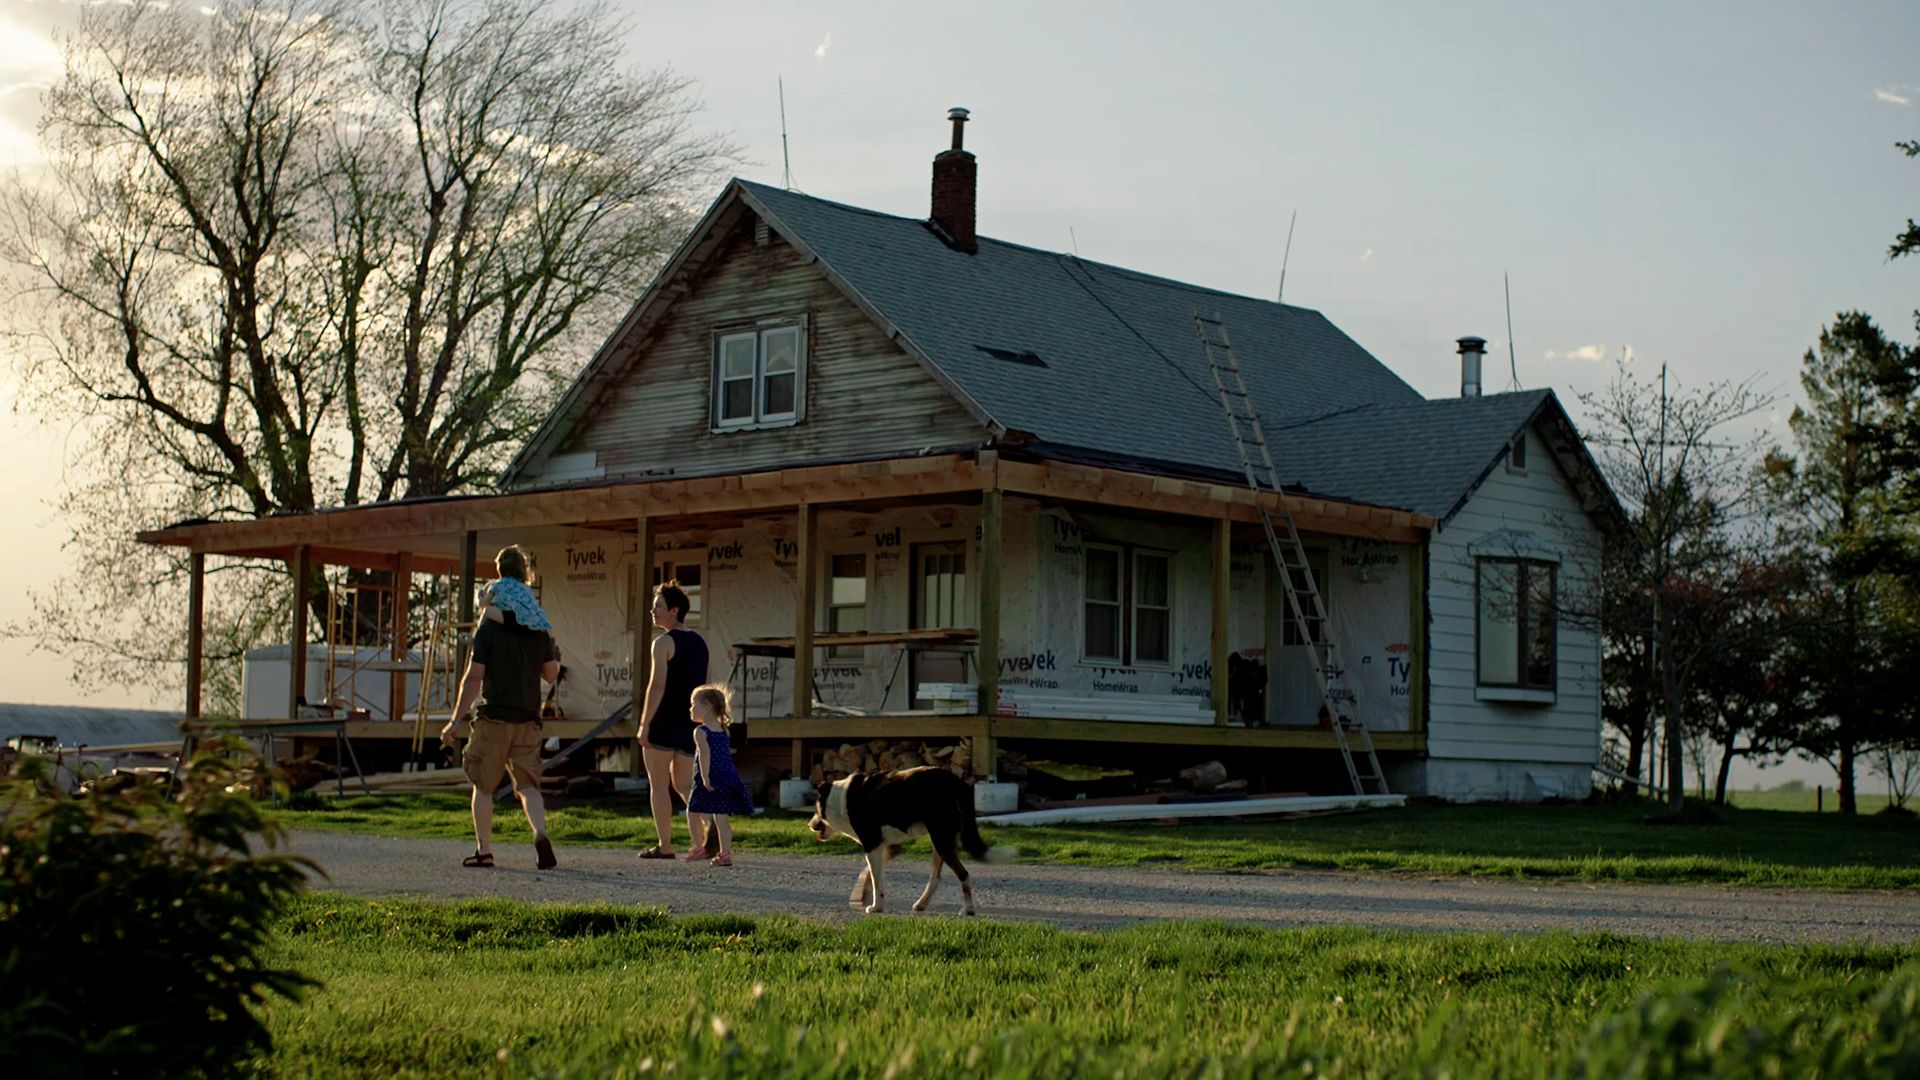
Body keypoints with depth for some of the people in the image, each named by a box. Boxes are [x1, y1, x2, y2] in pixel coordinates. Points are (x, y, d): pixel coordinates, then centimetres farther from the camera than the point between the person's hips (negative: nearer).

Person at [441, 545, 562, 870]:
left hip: (492, 717, -3)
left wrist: (457, 720, -8)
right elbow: (552, 674, 8)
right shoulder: (538, 629, 4)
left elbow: (474, 676, -11)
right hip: (528, 719, 3)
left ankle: (484, 851, 9)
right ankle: (541, 834, -17)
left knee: (483, 787, 9)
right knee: (528, 785, 6)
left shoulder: (488, 627, -7)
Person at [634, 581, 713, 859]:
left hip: (664, 722, -7)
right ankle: (702, 841, -1)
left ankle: (665, 845, 2)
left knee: (658, 785, 3)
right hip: (690, 723, 7)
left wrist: (644, 724, -16)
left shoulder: (664, 643, -10)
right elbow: (703, 686, 17)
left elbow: (657, 686, -17)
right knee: (683, 785, 12)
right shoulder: (699, 642, 13)